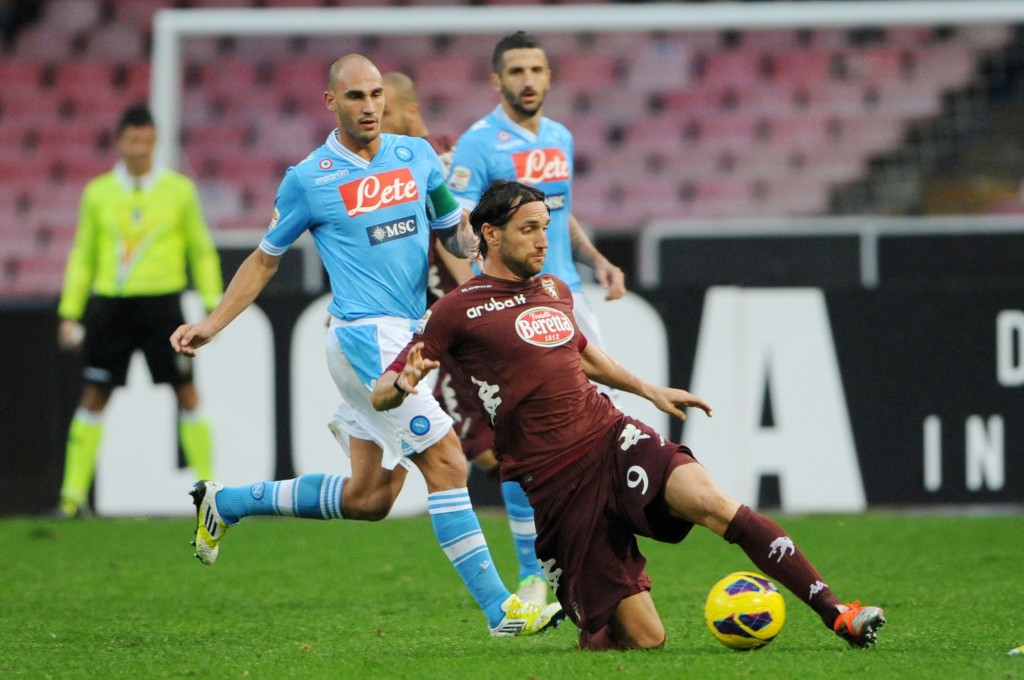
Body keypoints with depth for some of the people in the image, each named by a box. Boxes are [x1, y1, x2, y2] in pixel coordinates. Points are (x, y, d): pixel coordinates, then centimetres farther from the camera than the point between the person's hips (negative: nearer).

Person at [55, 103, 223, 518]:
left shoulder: (179, 190, 3)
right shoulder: (98, 193, 6)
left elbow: (202, 251, 9)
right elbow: (82, 256, 12)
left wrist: (212, 305, 2)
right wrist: (69, 313, 7)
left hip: (161, 301, -1)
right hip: (109, 302, 1)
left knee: (186, 393, -3)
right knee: (94, 397, 0)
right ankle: (73, 495, 3)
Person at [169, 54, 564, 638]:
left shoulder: (417, 156, 9)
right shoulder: (309, 179, -3)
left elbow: (454, 234, 16)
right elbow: (266, 259, 9)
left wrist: (473, 233, -8)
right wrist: (211, 325, 3)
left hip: (408, 337, 7)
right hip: (366, 335, -7)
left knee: (369, 497, 12)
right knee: (446, 462, -15)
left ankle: (227, 503, 29)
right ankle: (499, 607, -14)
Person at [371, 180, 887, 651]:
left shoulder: (553, 291, 17)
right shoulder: (458, 311, -1)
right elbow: (380, 394, -3)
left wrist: (651, 391, 37)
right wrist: (404, 385, -26)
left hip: (613, 438, 4)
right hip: (556, 481, -4)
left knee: (709, 501, -28)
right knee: (643, 638, -10)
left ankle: (836, 613, -32)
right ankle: (589, 635, 27)